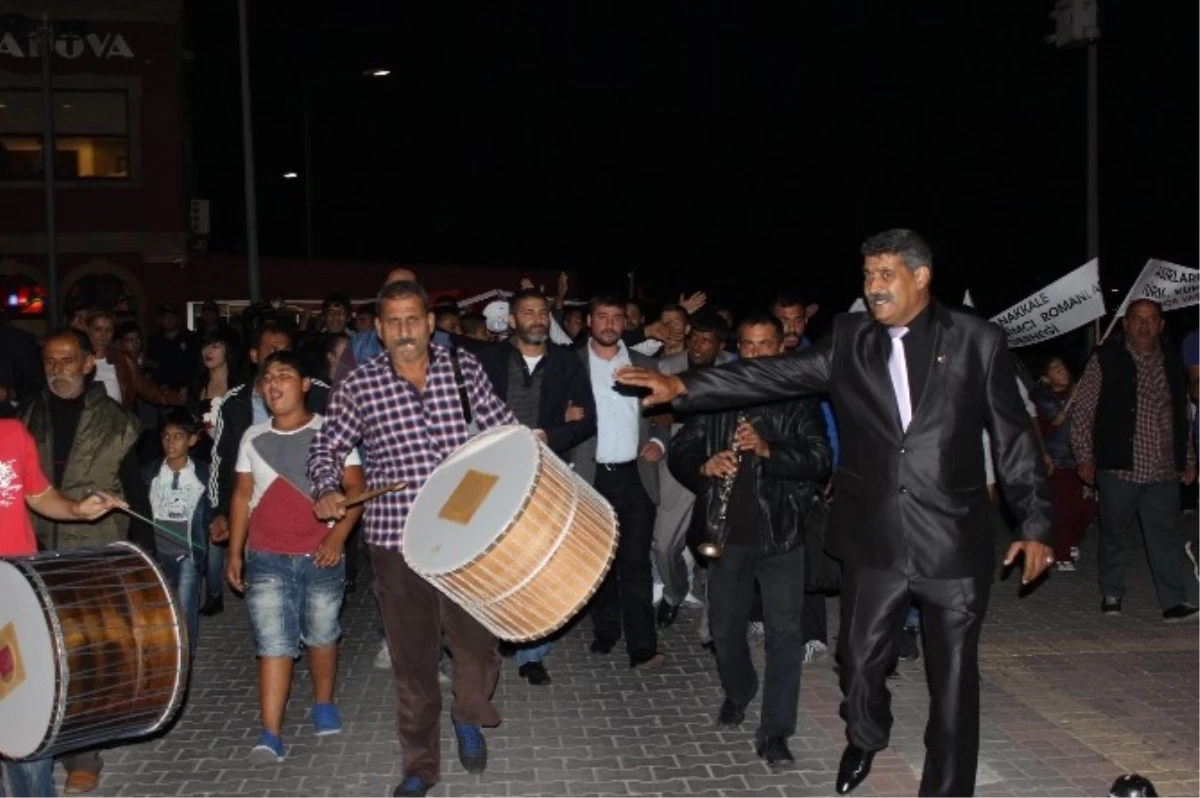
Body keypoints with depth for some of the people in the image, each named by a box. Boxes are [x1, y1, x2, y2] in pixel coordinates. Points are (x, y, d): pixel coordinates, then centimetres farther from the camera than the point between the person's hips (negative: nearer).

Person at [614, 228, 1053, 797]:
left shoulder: (977, 341, -2)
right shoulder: (850, 341, 4)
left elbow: (1015, 438, 1)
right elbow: (775, 376, -4)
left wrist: (1034, 525, 0)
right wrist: (684, 386, -15)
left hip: (955, 540, -2)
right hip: (875, 538, 2)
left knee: (953, 675, 8)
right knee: (859, 662, 11)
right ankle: (864, 739, 43)